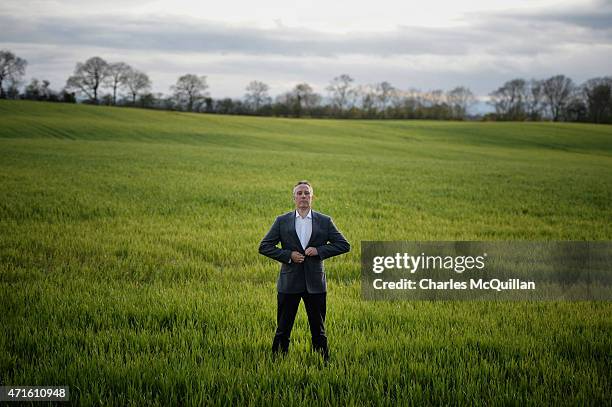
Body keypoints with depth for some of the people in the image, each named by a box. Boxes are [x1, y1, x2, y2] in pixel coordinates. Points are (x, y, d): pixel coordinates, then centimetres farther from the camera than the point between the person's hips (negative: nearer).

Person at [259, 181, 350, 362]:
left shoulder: (324, 221, 4)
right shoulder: (282, 221, 3)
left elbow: (344, 245, 3)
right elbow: (264, 247, 2)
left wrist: (319, 250, -10)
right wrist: (288, 255, -11)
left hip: (315, 283, 0)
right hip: (289, 283, 0)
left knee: (318, 330, 7)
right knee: (283, 329, 5)